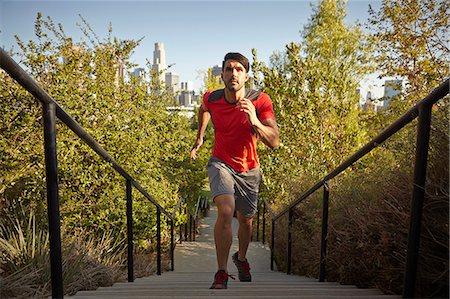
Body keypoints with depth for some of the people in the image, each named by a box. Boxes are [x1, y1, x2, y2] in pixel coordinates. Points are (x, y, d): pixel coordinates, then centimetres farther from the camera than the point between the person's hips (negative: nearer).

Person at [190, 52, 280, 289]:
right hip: (221, 163, -1)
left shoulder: (260, 101, -18)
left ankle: (241, 258, 46)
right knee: (226, 210, -27)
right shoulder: (211, 99, -12)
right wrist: (199, 138, 21)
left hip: (249, 170, 1)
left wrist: (255, 122, -43)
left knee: (246, 220, 15)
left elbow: (274, 142, -26)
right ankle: (221, 273, -10)